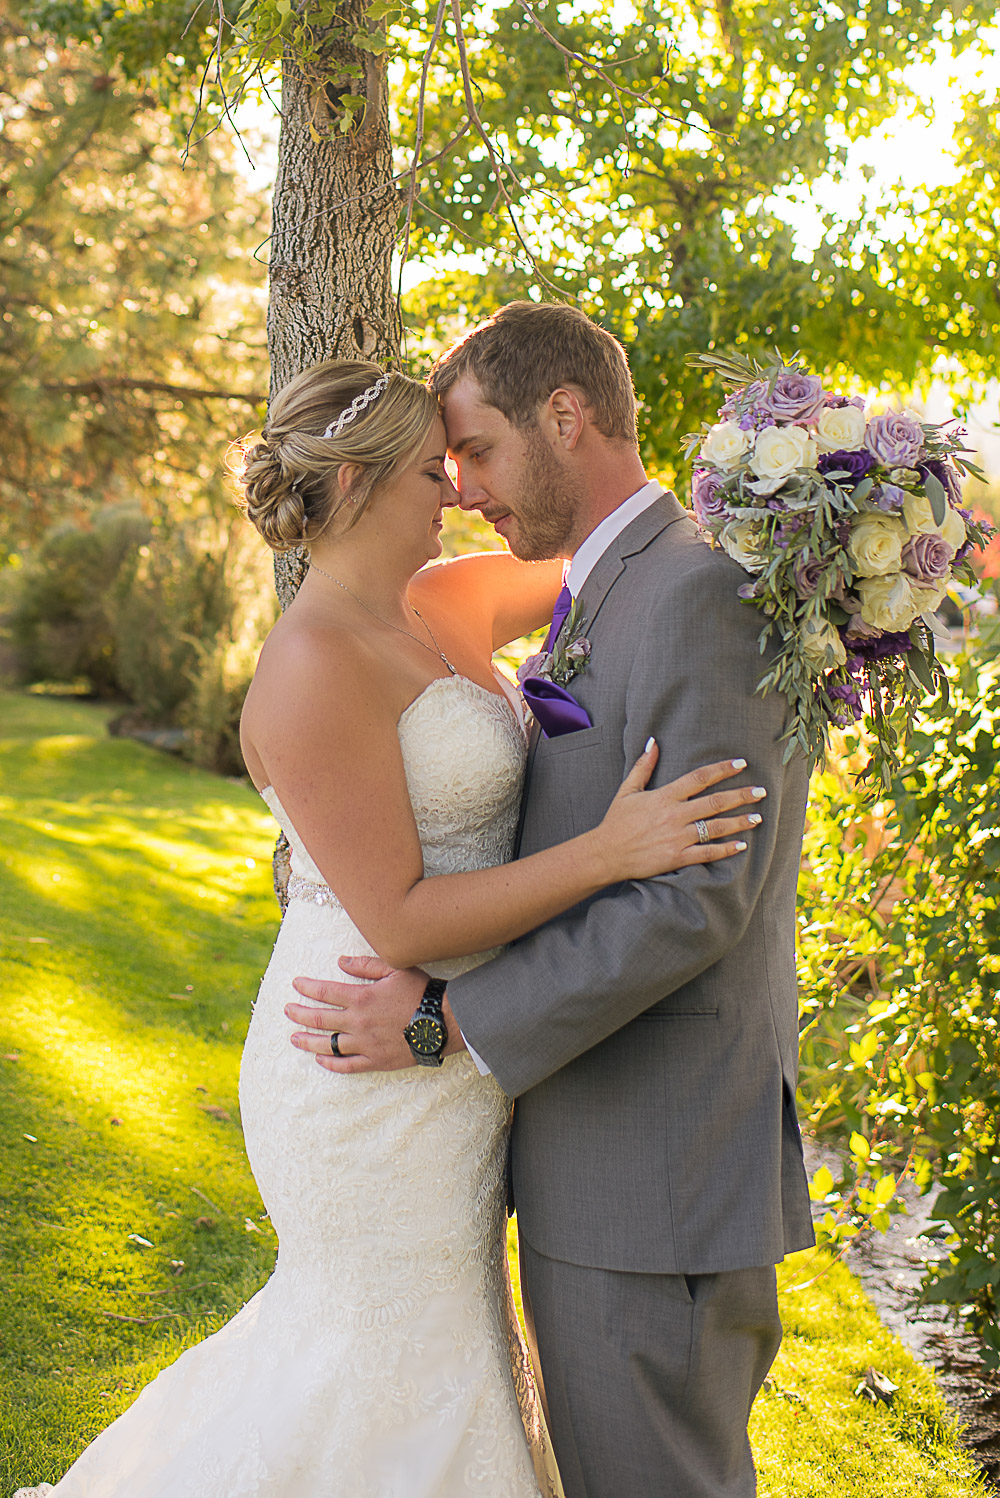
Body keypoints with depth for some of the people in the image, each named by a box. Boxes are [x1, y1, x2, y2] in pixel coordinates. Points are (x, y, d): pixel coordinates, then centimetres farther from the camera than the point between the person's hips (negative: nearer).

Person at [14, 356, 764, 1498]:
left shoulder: (442, 609, 4)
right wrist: (606, 853, -27)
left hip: (440, 1050, 9)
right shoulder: (315, 667, -22)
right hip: (379, 1071, -9)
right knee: (408, 1372, 8)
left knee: (362, 1335, 25)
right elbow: (399, 920, -23)